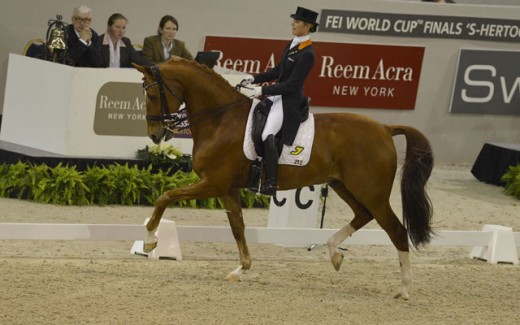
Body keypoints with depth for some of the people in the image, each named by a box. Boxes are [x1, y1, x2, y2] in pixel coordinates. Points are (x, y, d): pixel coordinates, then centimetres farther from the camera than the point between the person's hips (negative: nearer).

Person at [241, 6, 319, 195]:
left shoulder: (307, 54, -19)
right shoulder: (293, 45, 10)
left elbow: (292, 84, -21)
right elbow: (278, 72, 19)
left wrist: (264, 90, -19)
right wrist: (255, 79, 8)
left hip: (289, 101, -10)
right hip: (278, 95, 10)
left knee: (267, 134, -25)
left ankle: (271, 183, -25)